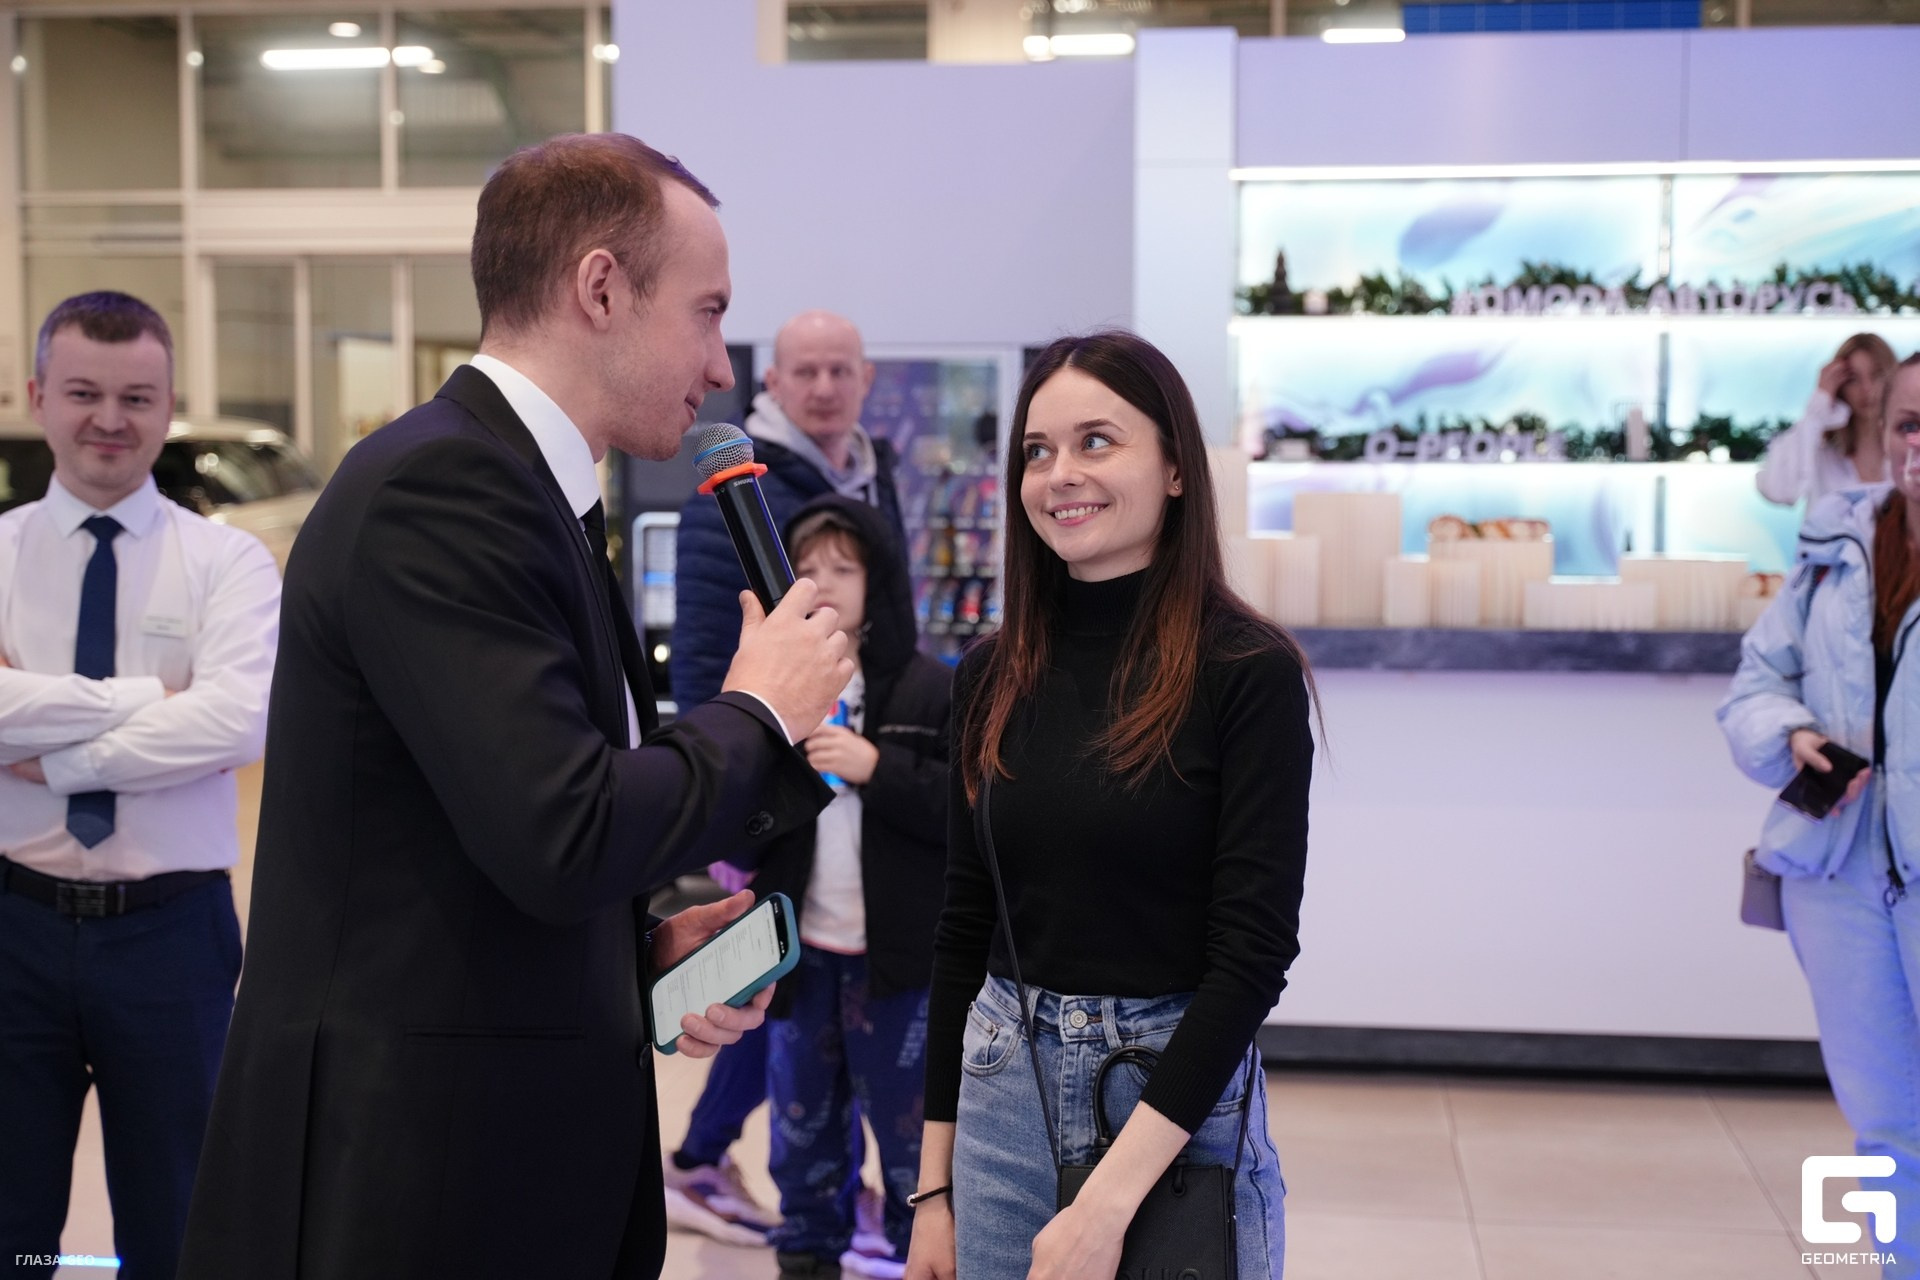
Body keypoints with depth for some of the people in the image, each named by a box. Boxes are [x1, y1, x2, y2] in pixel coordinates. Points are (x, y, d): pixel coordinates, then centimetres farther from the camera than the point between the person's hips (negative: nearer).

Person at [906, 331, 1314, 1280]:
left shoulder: (1248, 673, -11)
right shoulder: (993, 678, 2)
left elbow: (1253, 950, -15)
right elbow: (962, 932, 7)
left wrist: (1108, 1200, -20)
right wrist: (934, 1184, 6)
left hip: (1179, 1105, -4)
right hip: (1002, 1095, 4)